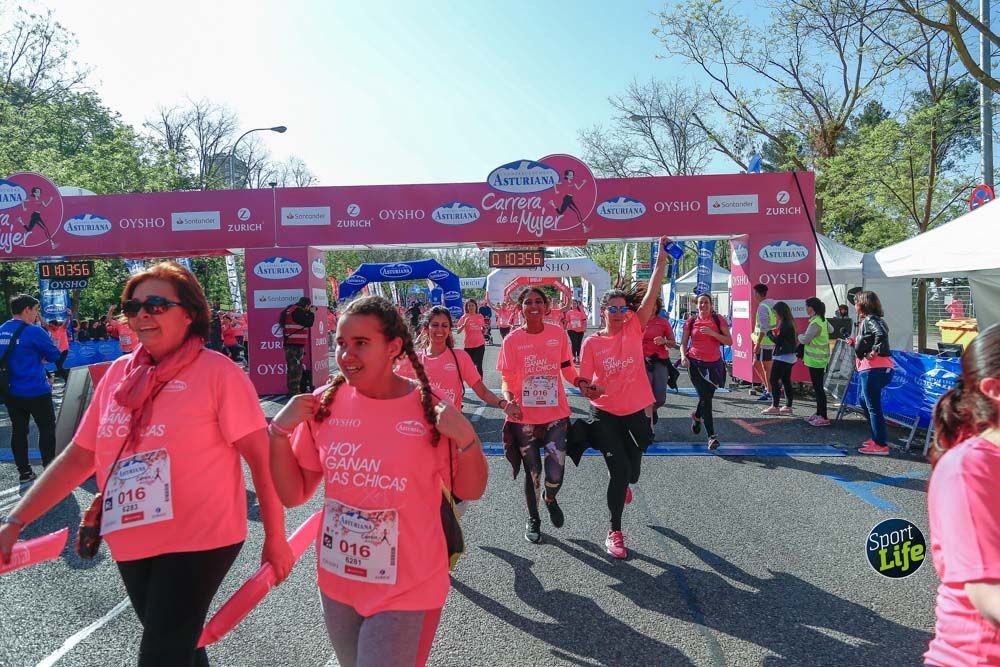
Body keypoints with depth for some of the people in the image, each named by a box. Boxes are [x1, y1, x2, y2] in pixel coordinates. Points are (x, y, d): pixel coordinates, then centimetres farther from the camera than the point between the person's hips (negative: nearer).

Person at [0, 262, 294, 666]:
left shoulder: (217, 372, -12)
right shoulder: (118, 373, 4)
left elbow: (261, 457, -12)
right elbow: (78, 458, 9)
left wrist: (274, 538, -12)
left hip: (198, 541, -6)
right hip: (131, 544, 6)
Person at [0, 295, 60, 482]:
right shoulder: (33, 331, -16)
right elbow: (55, 355, -10)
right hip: (36, 391, -6)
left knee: (19, 431, 12)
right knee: (47, 429, 6)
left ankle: (24, 472, 19)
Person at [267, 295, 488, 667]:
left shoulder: (428, 410, -14)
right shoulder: (324, 404, -7)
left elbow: (470, 491, -4)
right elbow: (292, 495, 0)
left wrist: (465, 437, -22)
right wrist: (280, 431, -14)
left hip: (407, 592, -4)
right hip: (336, 585, 4)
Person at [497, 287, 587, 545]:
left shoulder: (558, 334, -1)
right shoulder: (512, 340, -5)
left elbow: (567, 369, 9)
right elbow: (507, 379, -3)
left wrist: (580, 382, -11)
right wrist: (508, 399, -22)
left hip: (555, 415, 1)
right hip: (524, 418, -1)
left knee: (555, 474, -4)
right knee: (532, 472, 10)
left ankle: (550, 500, 33)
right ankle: (533, 519, 37)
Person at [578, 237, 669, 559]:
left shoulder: (634, 330, -3)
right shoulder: (591, 343, -6)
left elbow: (651, 294, -11)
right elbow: (583, 381, -1)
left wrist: (662, 258, -16)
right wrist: (586, 389, -25)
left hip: (635, 412, 2)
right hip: (604, 414, -2)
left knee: (632, 472, 13)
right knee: (620, 469, -11)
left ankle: (620, 487, 53)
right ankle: (614, 533, 7)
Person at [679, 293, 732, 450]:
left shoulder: (718, 320, 2)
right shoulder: (691, 321, 4)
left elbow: (729, 341, -4)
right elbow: (683, 343, 8)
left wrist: (713, 333, -17)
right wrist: (683, 356, -10)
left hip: (714, 363, 1)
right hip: (696, 363, -1)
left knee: (707, 396, 12)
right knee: (705, 398, -7)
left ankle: (697, 416, 46)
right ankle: (712, 436, -5)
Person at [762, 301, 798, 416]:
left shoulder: (784, 324, -17)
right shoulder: (790, 323, 12)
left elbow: (777, 340, -17)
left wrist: (769, 333, -4)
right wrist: (774, 332, 9)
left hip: (782, 357, -10)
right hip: (790, 357, 10)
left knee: (773, 380, -5)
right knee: (786, 381, 12)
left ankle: (775, 406, -5)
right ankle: (788, 406, 15)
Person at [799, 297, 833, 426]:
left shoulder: (815, 323, -21)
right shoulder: (822, 320, 9)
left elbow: (804, 340, -16)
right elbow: (831, 330, 28)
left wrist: (800, 336, 5)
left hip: (816, 360, -10)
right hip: (820, 359, 10)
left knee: (818, 388, -6)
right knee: (818, 387, 16)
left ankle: (824, 418, -3)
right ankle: (819, 413, 24)